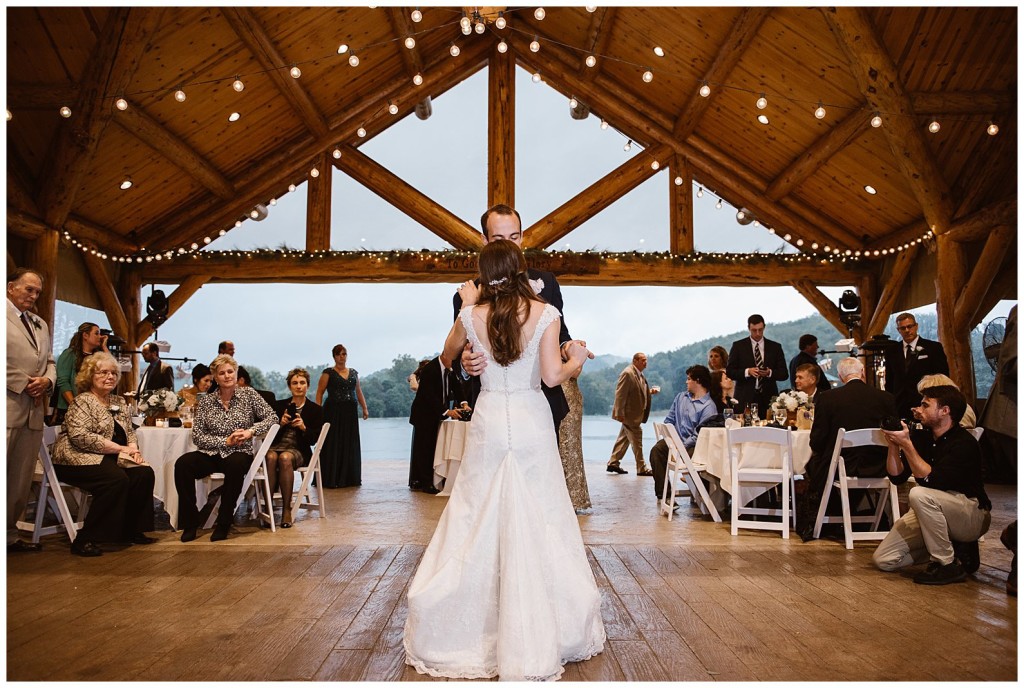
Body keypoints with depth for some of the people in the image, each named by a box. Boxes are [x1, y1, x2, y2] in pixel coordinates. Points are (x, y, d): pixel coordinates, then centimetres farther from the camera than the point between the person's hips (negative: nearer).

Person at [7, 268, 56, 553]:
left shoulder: (41, 324, 21)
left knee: (21, 481, 10)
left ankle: (9, 535, 18)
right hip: (8, 410, -7)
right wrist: (24, 384, -11)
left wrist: (47, 380, 1)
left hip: (33, 411, 7)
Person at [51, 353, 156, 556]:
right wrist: (120, 449, -20)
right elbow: (81, 437, -20)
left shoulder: (119, 402, 16)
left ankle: (131, 531, -4)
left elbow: (129, 431, 19)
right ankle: (84, 540, -24)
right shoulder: (82, 402, -7)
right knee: (116, 479, -32)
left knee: (144, 474, -17)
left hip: (111, 459, 7)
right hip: (81, 459, -7)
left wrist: (133, 449, -5)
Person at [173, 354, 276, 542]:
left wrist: (251, 431, -15)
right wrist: (226, 441, -11)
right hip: (210, 454, 2)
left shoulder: (248, 394, 5)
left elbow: (272, 417, 0)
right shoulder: (205, 402, 8)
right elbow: (197, 436, 1)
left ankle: (223, 523, -21)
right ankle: (190, 522, -14)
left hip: (239, 454, -2)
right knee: (182, 464, -27)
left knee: (235, 466, -38)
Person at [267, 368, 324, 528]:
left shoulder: (315, 410, 11)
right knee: (271, 457, -35)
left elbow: (313, 439, 5)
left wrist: (304, 428, -15)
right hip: (276, 445, 2)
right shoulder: (278, 405, 17)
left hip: (298, 450, -1)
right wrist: (280, 423, -8)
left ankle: (286, 510, -32)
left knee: (285, 457, -37)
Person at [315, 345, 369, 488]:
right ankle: (331, 479, 4)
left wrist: (364, 408, 13)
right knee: (333, 445, -3)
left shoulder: (354, 372, 13)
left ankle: (349, 478, 15)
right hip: (333, 411, -4)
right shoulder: (328, 373, -1)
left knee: (350, 445, 7)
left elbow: (358, 391, 19)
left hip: (350, 412, 5)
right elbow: (319, 392, -4)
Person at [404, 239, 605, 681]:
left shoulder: (471, 316, -1)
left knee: (475, 525, 11)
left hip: (489, 422, 1)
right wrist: (577, 360, 9)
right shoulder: (544, 313, -6)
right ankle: (539, 639, 17)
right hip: (532, 424, -1)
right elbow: (552, 377, -10)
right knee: (539, 526, 8)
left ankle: (456, 634, 22)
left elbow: (448, 354, 19)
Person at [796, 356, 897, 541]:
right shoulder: (886, 398, -3)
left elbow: (816, 442, -9)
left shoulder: (826, 398, -10)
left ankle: (809, 528, 30)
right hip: (876, 468, 3)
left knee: (811, 466, 24)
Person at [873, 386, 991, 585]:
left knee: (920, 494, -37)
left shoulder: (964, 443, -20)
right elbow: (897, 477, -2)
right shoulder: (921, 438, 2)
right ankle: (957, 548, 8)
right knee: (883, 559, -5)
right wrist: (893, 444, -14)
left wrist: (906, 444, -28)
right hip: (932, 512, 7)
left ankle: (948, 565, -19)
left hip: (973, 516, -7)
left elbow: (929, 480, -30)